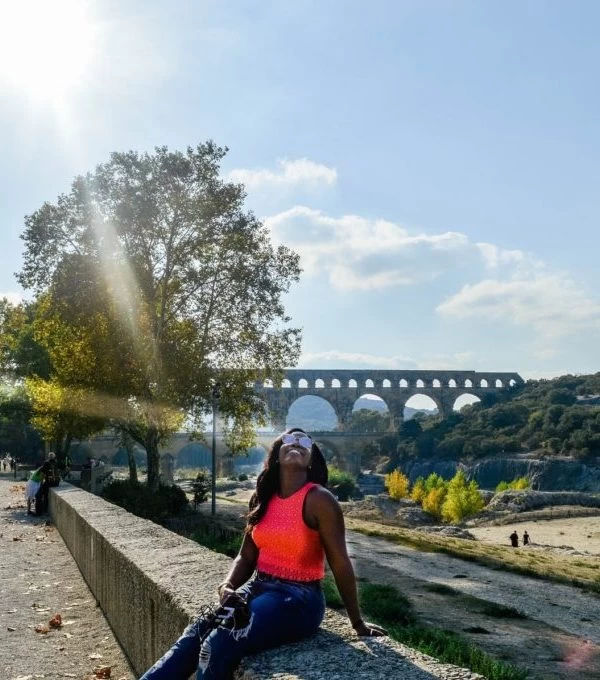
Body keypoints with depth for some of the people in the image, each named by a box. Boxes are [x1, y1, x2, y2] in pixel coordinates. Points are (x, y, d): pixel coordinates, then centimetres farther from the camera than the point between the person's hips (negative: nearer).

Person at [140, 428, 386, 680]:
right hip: (259, 587, 6)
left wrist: (357, 623, -4)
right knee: (194, 636, -17)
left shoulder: (318, 500, -12)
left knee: (219, 646, -25)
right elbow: (247, 556, 13)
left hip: (298, 597, -6)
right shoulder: (263, 498, 9)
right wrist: (227, 586, -8)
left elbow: (340, 563, -9)